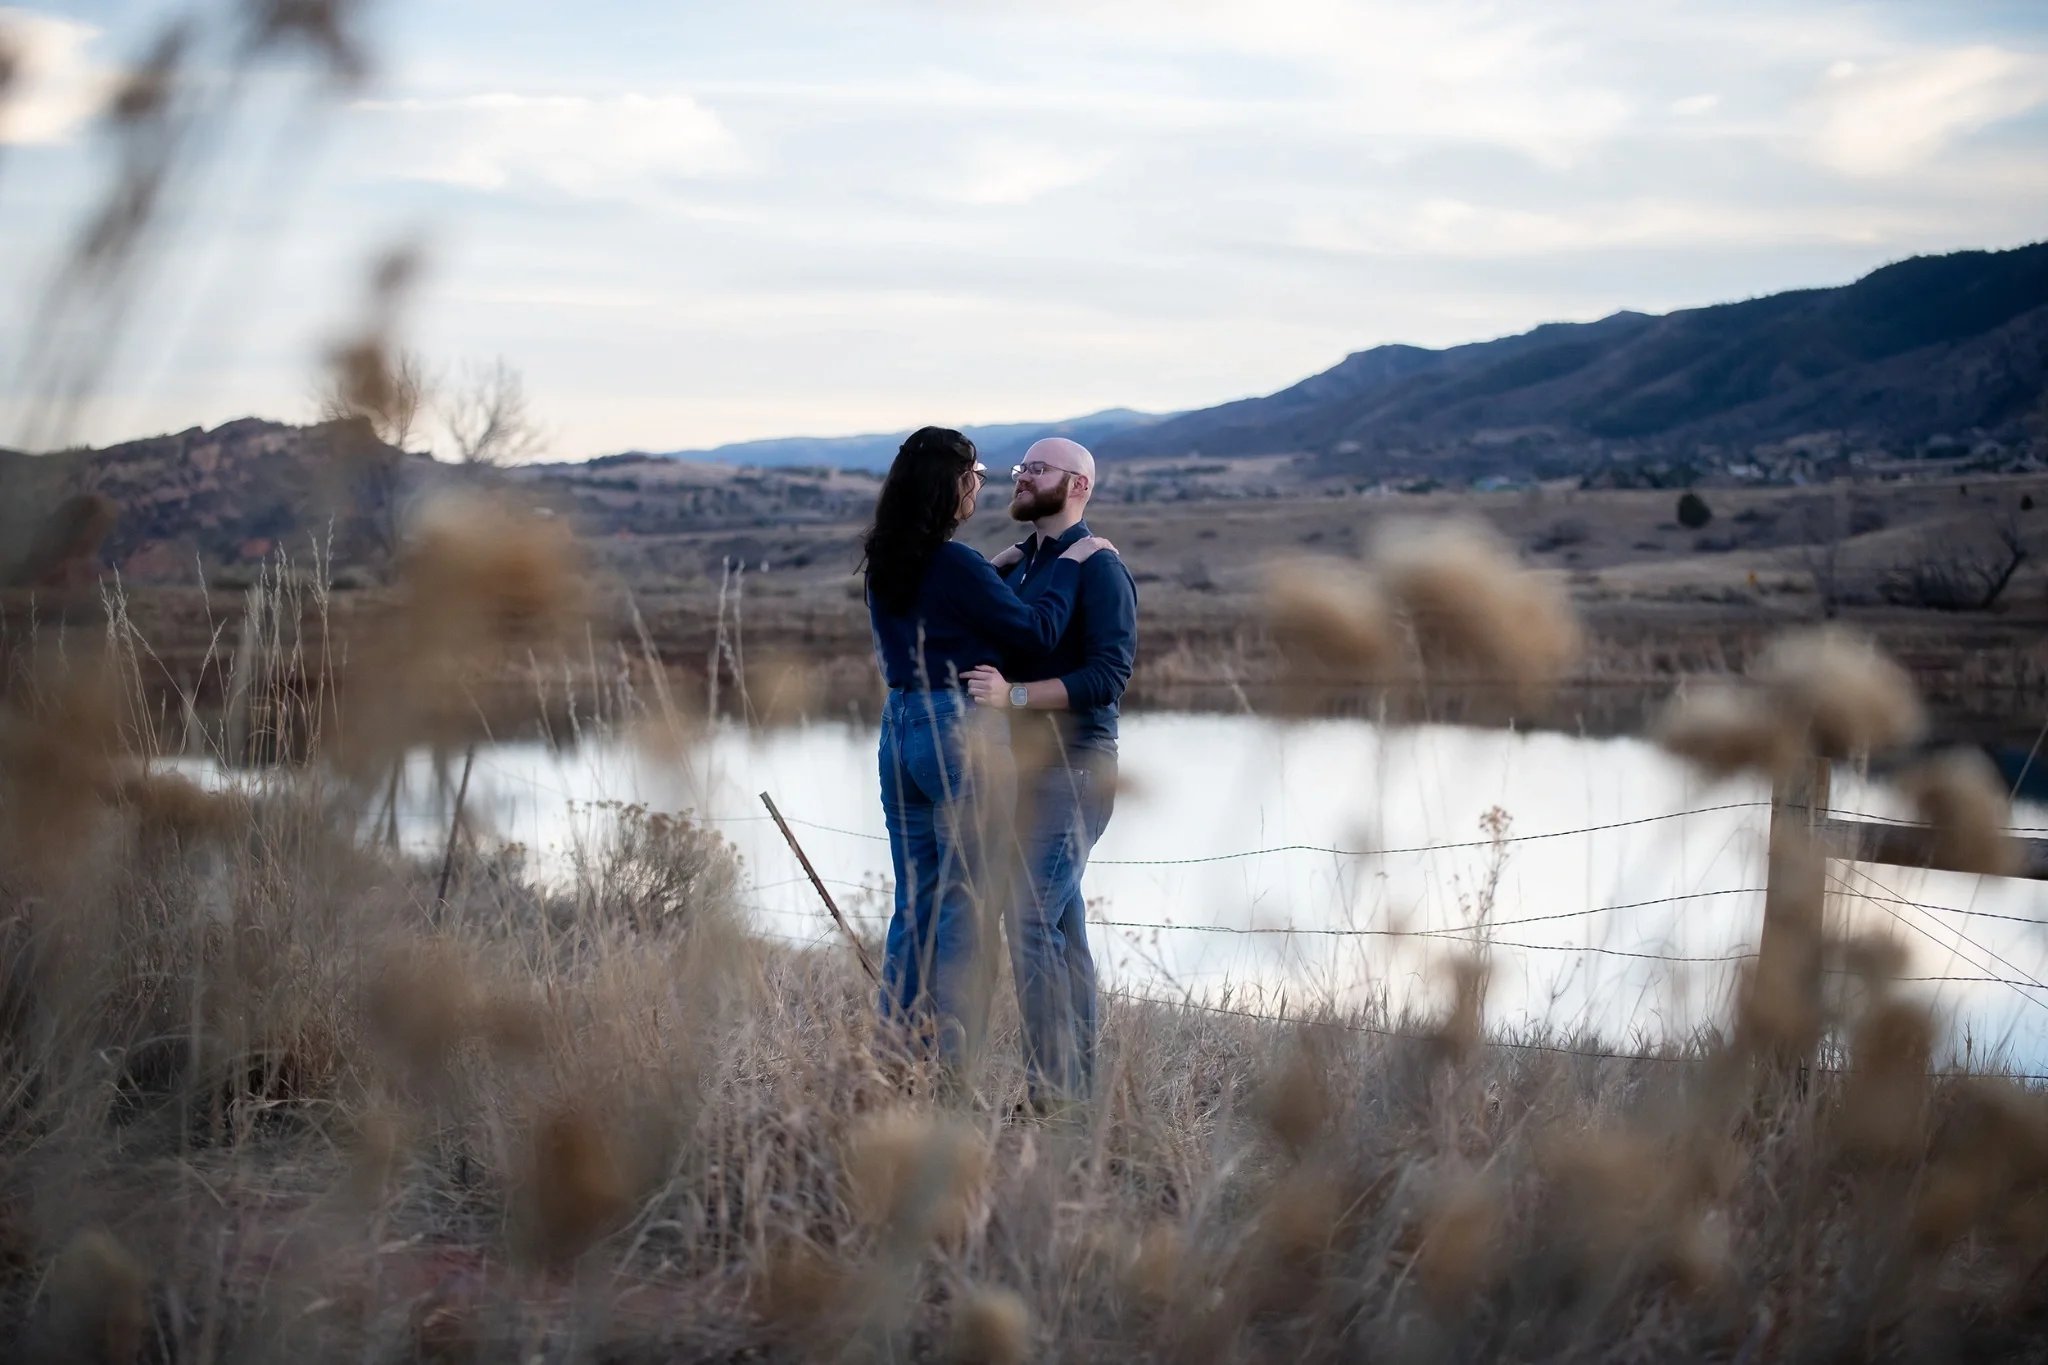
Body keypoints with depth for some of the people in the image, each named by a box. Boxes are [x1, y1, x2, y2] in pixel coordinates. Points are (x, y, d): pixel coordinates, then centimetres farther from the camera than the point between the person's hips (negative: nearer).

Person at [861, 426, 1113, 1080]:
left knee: (914, 904, 13)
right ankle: (952, 1066, 0)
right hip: (960, 732, -8)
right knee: (966, 905, -1)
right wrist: (1069, 562, 1)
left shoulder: (883, 564, 7)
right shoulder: (956, 565, -16)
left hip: (900, 726, 8)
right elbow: (1036, 631, -10)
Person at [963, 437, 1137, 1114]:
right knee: (1062, 921, 9)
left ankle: (1048, 1081, -11)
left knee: (1031, 920, -14)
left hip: (1073, 766, -8)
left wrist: (1014, 695, -25)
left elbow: (1108, 675, -18)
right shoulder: (1018, 563, 16)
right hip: (1028, 764, 8)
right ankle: (1079, 1072, 14)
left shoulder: (1098, 568, -9)